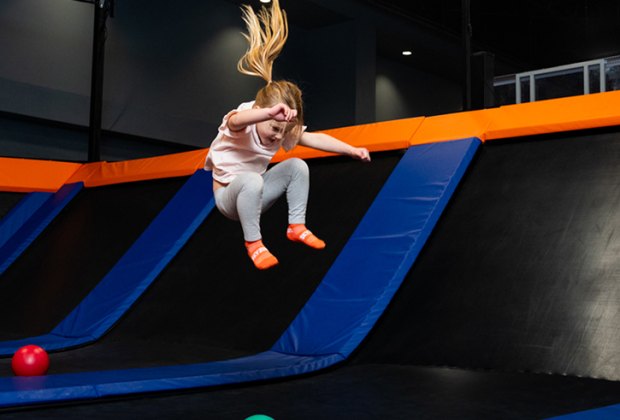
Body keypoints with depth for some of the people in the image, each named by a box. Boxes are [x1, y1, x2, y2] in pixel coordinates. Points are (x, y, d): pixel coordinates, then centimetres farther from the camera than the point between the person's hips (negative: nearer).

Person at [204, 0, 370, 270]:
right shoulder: (242, 125, -28)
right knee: (252, 181, -40)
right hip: (229, 195, -6)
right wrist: (271, 112, -73)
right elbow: (237, 120, -53)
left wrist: (351, 150, -19)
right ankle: (253, 243, -26)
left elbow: (315, 139, -8)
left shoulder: (284, 129, -6)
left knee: (297, 166, -12)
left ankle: (297, 226, -5)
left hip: (256, 194, 6)